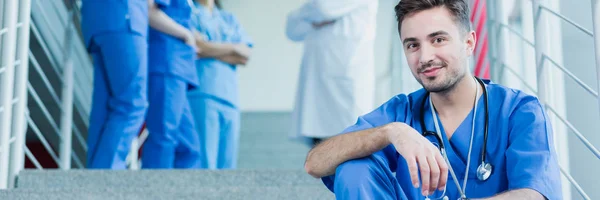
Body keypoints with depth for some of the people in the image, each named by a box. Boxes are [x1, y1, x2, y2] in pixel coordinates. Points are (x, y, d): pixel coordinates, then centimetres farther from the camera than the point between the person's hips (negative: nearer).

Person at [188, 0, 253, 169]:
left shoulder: (230, 19, 25)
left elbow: (245, 54, 11)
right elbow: (195, 47, -6)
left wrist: (209, 48, 3)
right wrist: (231, 50, 5)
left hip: (230, 98, 5)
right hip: (201, 94, -5)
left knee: (226, 167, 1)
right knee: (204, 165, -13)